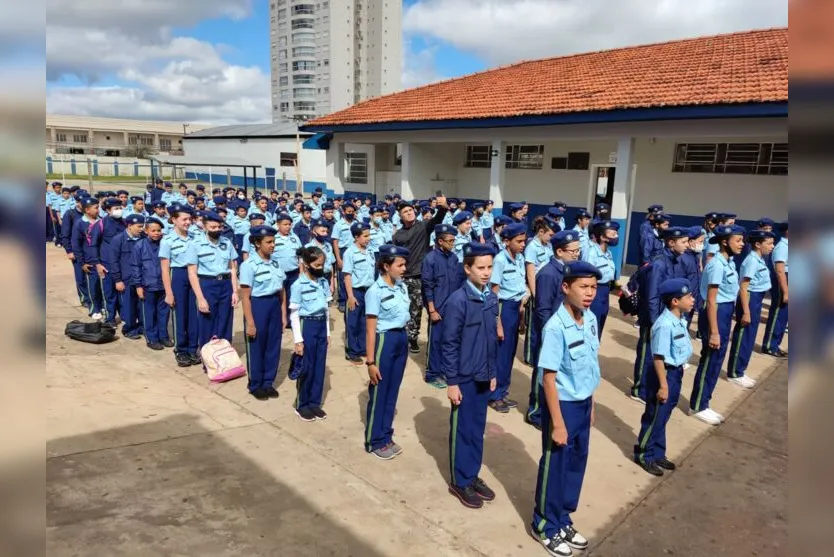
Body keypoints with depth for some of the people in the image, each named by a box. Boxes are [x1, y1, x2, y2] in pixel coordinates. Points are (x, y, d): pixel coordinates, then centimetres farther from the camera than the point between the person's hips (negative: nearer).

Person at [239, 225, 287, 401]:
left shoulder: (275, 263, 6)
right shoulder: (249, 265, -12)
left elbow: (282, 291, 11)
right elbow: (245, 296, -12)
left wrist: (283, 315, 8)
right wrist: (250, 322, -14)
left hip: (275, 306, 6)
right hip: (258, 306, -6)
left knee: (273, 347, 12)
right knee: (256, 348, 7)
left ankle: (268, 382, 28)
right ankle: (255, 385, 23)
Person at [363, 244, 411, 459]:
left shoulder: (402, 287, 5)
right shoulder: (375, 291, -15)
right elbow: (370, 329, -14)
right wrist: (370, 361, -14)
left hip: (402, 339, 7)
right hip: (384, 341, -7)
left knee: (392, 392, 16)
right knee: (378, 393, 7)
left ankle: (386, 437, 30)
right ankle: (375, 441, 22)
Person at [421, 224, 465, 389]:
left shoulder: (453, 257, 3)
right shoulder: (430, 259, -13)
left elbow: (460, 280, 10)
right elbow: (427, 286, -12)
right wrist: (432, 310, -13)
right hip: (439, 308, -5)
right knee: (435, 340, 4)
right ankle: (432, 374, 15)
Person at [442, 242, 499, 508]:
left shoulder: (492, 298, 3)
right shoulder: (458, 300, -18)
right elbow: (449, 343, -15)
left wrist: (492, 373, 14)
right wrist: (452, 381, -14)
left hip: (483, 376, 6)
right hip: (465, 377, -6)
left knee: (478, 429, 17)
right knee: (462, 430, 8)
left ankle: (473, 476, 32)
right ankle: (460, 481, 23)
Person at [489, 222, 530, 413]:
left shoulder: (520, 258, 6)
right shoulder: (500, 260, -15)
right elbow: (494, 293, -14)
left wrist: (525, 294, 1)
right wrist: (498, 324, -15)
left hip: (517, 307, 7)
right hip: (505, 308, -7)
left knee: (511, 352, 13)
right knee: (501, 352, 1)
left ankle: (503, 392, 26)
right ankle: (494, 396, 15)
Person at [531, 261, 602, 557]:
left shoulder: (591, 319, -2)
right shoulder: (556, 328, -25)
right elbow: (548, 378, -22)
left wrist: (590, 404, 14)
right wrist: (557, 423, -18)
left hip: (583, 402, 7)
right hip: (562, 403, -7)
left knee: (577, 462, 20)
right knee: (555, 465, 9)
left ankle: (563, 520, 40)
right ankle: (545, 525, 31)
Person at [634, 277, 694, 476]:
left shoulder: (681, 320, 3)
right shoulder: (665, 324, -26)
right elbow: (658, 357, -23)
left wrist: (677, 375, 20)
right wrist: (663, 385, -20)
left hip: (676, 373, 9)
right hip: (665, 374, -9)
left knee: (662, 417, 20)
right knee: (654, 417, 5)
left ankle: (657, 454, 34)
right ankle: (644, 454, 21)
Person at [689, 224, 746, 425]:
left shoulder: (728, 263, 9)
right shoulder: (717, 265, -19)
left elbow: (729, 295, 14)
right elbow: (711, 301, -19)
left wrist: (726, 327, 17)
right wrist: (714, 332, -20)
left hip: (726, 313, 9)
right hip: (716, 314, -9)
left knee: (716, 362, 15)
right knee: (709, 362, 1)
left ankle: (702, 404, 26)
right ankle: (697, 406, 15)